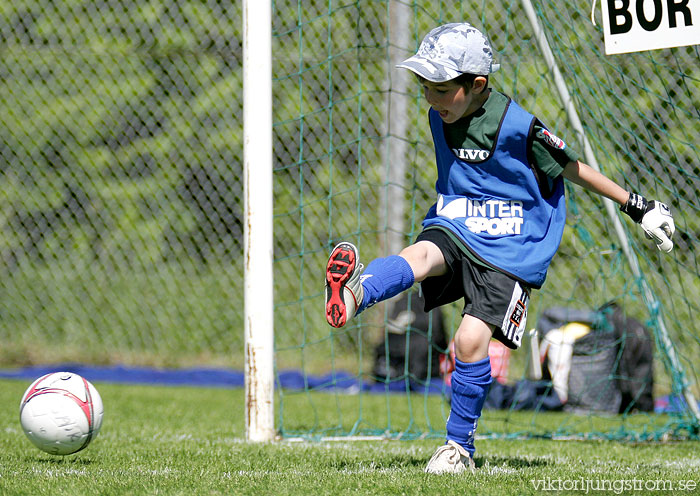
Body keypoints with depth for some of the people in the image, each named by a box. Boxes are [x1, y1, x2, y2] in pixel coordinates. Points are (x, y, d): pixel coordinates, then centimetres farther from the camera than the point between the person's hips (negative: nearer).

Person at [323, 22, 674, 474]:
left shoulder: (518, 126, -17)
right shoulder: (441, 117, 3)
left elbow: (572, 168, -4)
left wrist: (637, 207, 3)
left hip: (510, 250, -4)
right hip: (454, 231, 4)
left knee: (472, 339, -18)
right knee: (421, 256, -30)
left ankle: (460, 446, 1)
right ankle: (352, 296, -63)